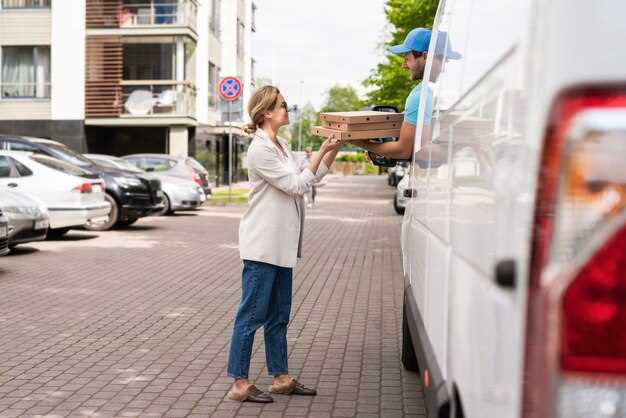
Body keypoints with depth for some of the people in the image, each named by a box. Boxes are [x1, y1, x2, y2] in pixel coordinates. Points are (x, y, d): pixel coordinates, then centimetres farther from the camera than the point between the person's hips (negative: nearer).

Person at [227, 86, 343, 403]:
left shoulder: (281, 146, 15)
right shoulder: (260, 150, -15)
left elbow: (313, 177, 17)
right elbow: (297, 184, -16)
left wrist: (334, 149, 7)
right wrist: (323, 150, -15)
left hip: (281, 245, 10)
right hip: (262, 245, -9)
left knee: (278, 316, 14)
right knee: (252, 315, -4)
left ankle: (281, 378, 22)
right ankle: (239, 384, 3)